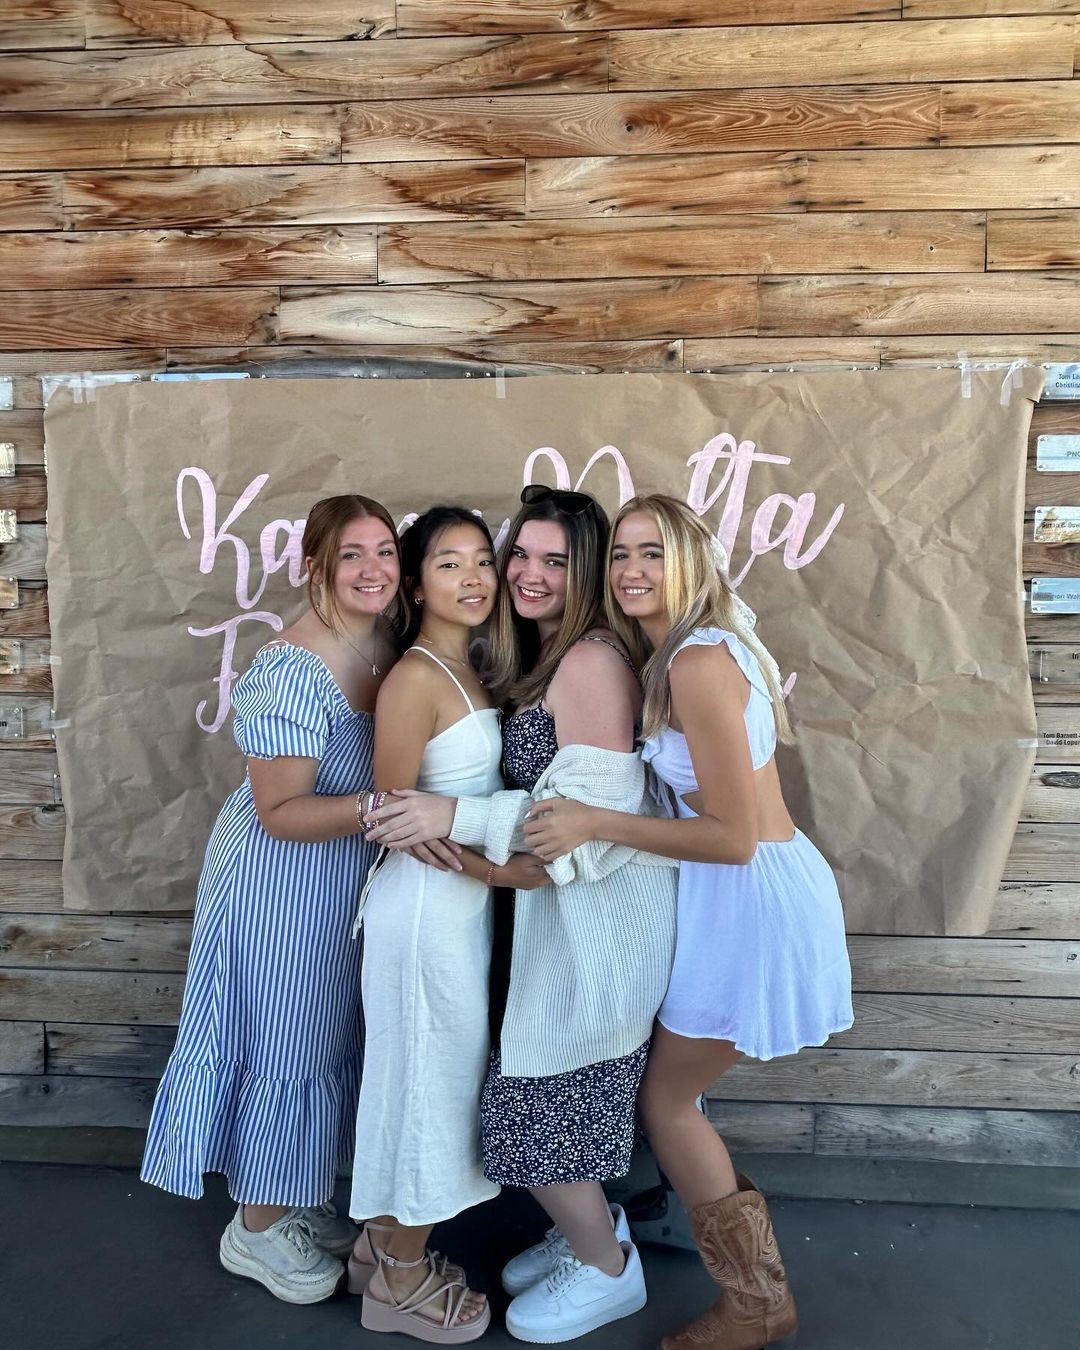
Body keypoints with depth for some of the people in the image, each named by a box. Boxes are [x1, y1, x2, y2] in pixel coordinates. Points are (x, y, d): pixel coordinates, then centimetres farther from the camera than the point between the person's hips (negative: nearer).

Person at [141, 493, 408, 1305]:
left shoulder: (389, 644, -3)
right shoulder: (291, 671, -26)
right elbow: (279, 813, -24)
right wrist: (374, 809, -36)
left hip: (351, 874, 8)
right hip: (282, 879, -8)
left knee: (331, 1039, 20)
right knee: (286, 1046, 9)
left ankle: (293, 1200, 43)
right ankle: (256, 1229, 33)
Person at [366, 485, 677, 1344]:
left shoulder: (591, 661, -20)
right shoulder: (541, 660, 10)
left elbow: (593, 811, -25)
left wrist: (457, 818, -28)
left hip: (594, 920, -8)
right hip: (559, 908, 9)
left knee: (536, 1106, 5)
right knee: (556, 1101, 20)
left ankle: (607, 1270, 28)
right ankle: (592, 1229, 42)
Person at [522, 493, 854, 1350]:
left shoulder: (698, 661, -23)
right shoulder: (676, 654, 7)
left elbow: (732, 835, -23)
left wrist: (593, 824, -20)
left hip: (754, 900, -9)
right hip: (747, 891, 9)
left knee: (664, 1096, 7)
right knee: (667, 1075, 21)